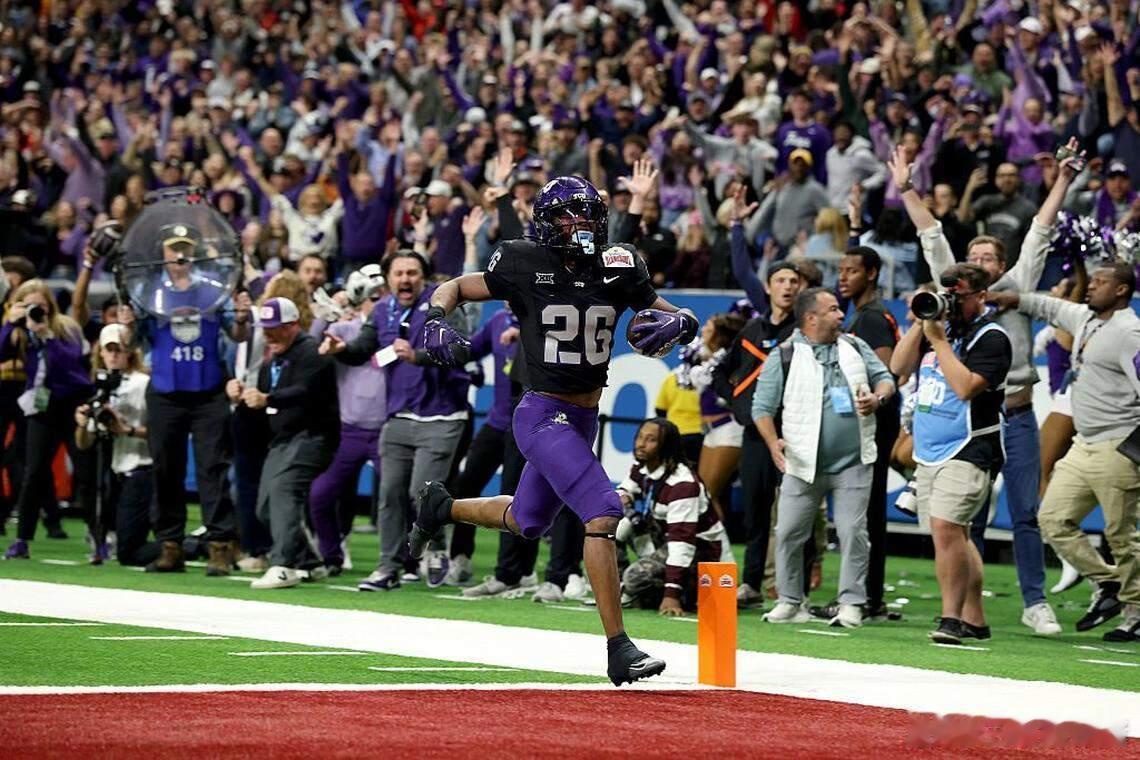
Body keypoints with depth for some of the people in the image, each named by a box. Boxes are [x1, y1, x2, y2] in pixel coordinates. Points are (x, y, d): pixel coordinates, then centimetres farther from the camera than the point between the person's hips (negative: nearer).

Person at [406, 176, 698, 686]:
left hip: (584, 421, 7)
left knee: (527, 522, 24)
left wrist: (674, 324, -17)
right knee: (602, 512, -22)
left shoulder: (617, 271, 1)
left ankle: (440, 507, 51)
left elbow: (685, 322, 6)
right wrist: (436, 321, -17)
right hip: (544, 415, -7)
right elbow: (454, 288, 3)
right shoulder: (526, 267, -8)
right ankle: (618, 649, -20)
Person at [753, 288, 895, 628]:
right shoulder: (784, 357, -2)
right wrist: (773, 441, -18)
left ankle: (851, 604, 1)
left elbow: (885, 378, 16)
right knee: (788, 533, 0)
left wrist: (877, 399, -7)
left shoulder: (855, 347, 10)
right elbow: (762, 407, -2)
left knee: (853, 532, -5)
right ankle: (791, 602, 12)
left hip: (853, 463, 1)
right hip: (804, 465, -1)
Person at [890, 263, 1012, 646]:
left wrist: (938, 339, -16)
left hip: (968, 452, -8)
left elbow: (966, 387, -19)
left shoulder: (991, 338, -8)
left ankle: (952, 618, -17)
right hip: (929, 452, 8)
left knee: (946, 528, -21)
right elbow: (899, 366, 10)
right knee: (954, 535, 12)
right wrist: (920, 324, -1)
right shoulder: (941, 327, 14)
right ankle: (974, 620, 19)